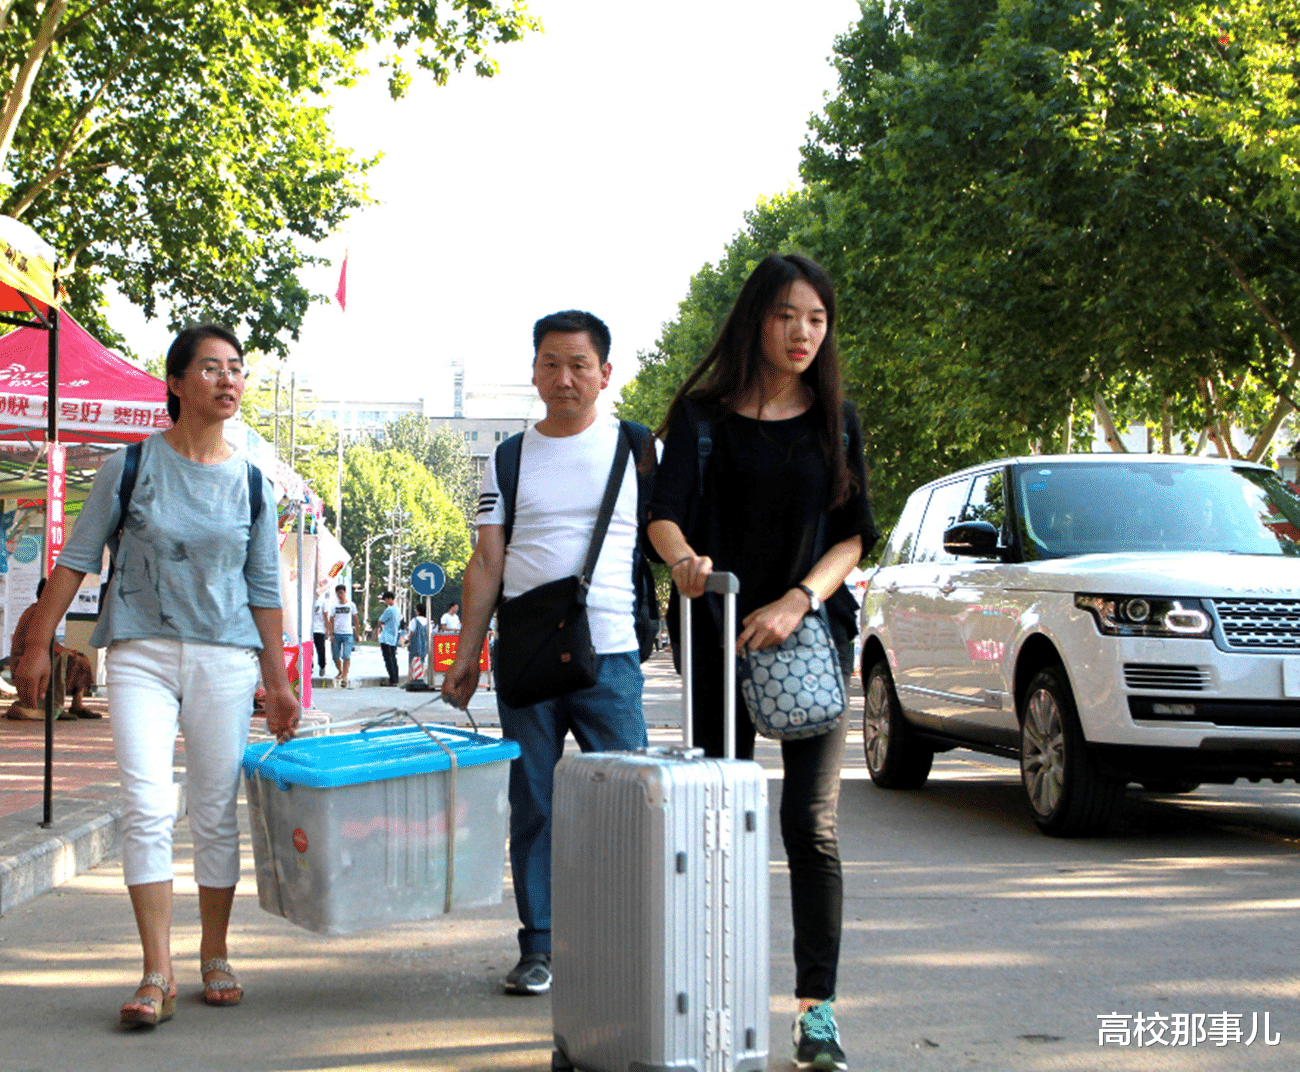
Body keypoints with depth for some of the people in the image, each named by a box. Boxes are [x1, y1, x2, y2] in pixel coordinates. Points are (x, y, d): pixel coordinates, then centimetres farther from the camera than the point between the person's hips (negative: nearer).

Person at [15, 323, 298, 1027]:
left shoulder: (250, 483, 7)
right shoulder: (132, 465, 1)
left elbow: (264, 589, 11)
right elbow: (78, 558, 6)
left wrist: (277, 680, 11)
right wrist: (39, 644, 3)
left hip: (224, 658, 2)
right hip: (140, 652, -2)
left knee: (217, 813, 5)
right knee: (147, 808, -11)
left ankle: (214, 957, 19)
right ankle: (157, 974, -8)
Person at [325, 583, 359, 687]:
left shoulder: (351, 605, 5)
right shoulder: (334, 606, 6)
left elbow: (355, 619, 12)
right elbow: (331, 620, 4)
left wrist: (357, 632, 11)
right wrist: (331, 634, -5)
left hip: (348, 634, -2)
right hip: (336, 634, 2)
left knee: (346, 656, -13)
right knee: (336, 656, 7)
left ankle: (344, 678, -15)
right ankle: (340, 671, 33)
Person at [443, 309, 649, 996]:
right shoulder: (507, 461, 11)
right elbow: (487, 562, 10)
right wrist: (467, 653, 5)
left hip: (609, 654, -2)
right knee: (533, 806, 6)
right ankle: (537, 946, 14)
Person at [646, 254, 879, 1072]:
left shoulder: (836, 420, 7)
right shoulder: (703, 415, 3)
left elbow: (852, 535, 4)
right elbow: (665, 514, -7)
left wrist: (797, 600, -12)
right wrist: (684, 558, -30)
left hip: (812, 630, 0)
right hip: (719, 630, 0)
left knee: (811, 821, -7)